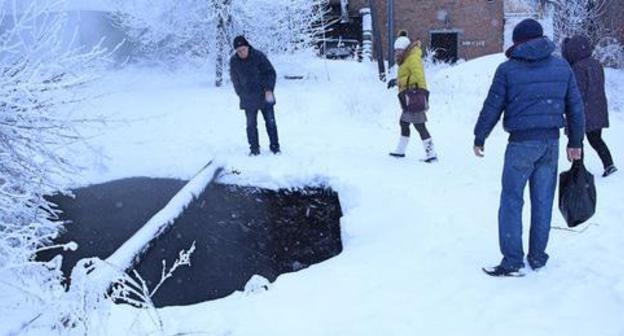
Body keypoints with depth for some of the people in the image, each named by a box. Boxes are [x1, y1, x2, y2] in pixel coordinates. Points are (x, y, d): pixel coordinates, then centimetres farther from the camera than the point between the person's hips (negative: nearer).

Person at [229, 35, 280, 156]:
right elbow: (235, 80, 9)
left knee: (270, 122, 6)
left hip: (265, 97, -1)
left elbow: (270, 72, -8)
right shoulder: (234, 61, -4)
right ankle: (254, 148, 15)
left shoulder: (258, 56, -12)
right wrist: (241, 94, 5)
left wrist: (269, 90, -16)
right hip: (248, 100, 1)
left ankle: (275, 146, 18)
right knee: (251, 125, 4)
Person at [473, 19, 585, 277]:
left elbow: (492, 108, -3)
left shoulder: (508, 69, -5)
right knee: (543, 201, 12)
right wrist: (575, 142, 19)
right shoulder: (562, 66, 8)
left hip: (521, 142, -4)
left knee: (511, 201, 3)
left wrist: (479, 138, 9)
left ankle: (513, 261, 2)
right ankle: (537, 256, 21)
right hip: (551, 142, 4)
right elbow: (575, 107, 11)